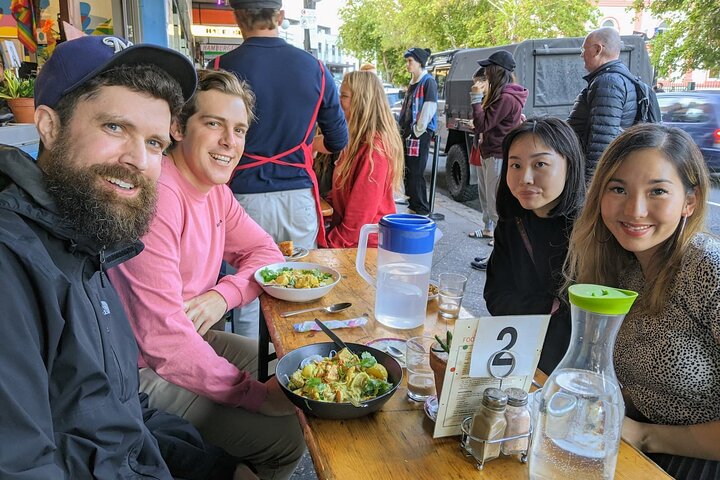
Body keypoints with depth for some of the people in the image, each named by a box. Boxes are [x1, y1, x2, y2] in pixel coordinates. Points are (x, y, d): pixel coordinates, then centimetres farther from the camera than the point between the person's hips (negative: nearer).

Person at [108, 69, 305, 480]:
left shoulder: (215, 189, 3)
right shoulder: (157, 197, -29)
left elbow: (265, 251, 7)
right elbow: (163, 338, -31)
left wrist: (223, 295, -15)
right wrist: (256, 393, -24)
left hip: (191, 338, 9)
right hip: (142, 369, -9)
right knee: (285, 435, -17)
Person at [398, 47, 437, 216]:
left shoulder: (428, 81, -9)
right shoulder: (413, 83, 18)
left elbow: (429, 109, -16)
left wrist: (417, 130, -15)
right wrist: (403, 130, 16)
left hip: (420, 134, -9)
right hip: (408, 133, 9)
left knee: (416, 173, -8)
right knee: (408, 171, 13)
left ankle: (422, 210, 1)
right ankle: (413, 206, 24)